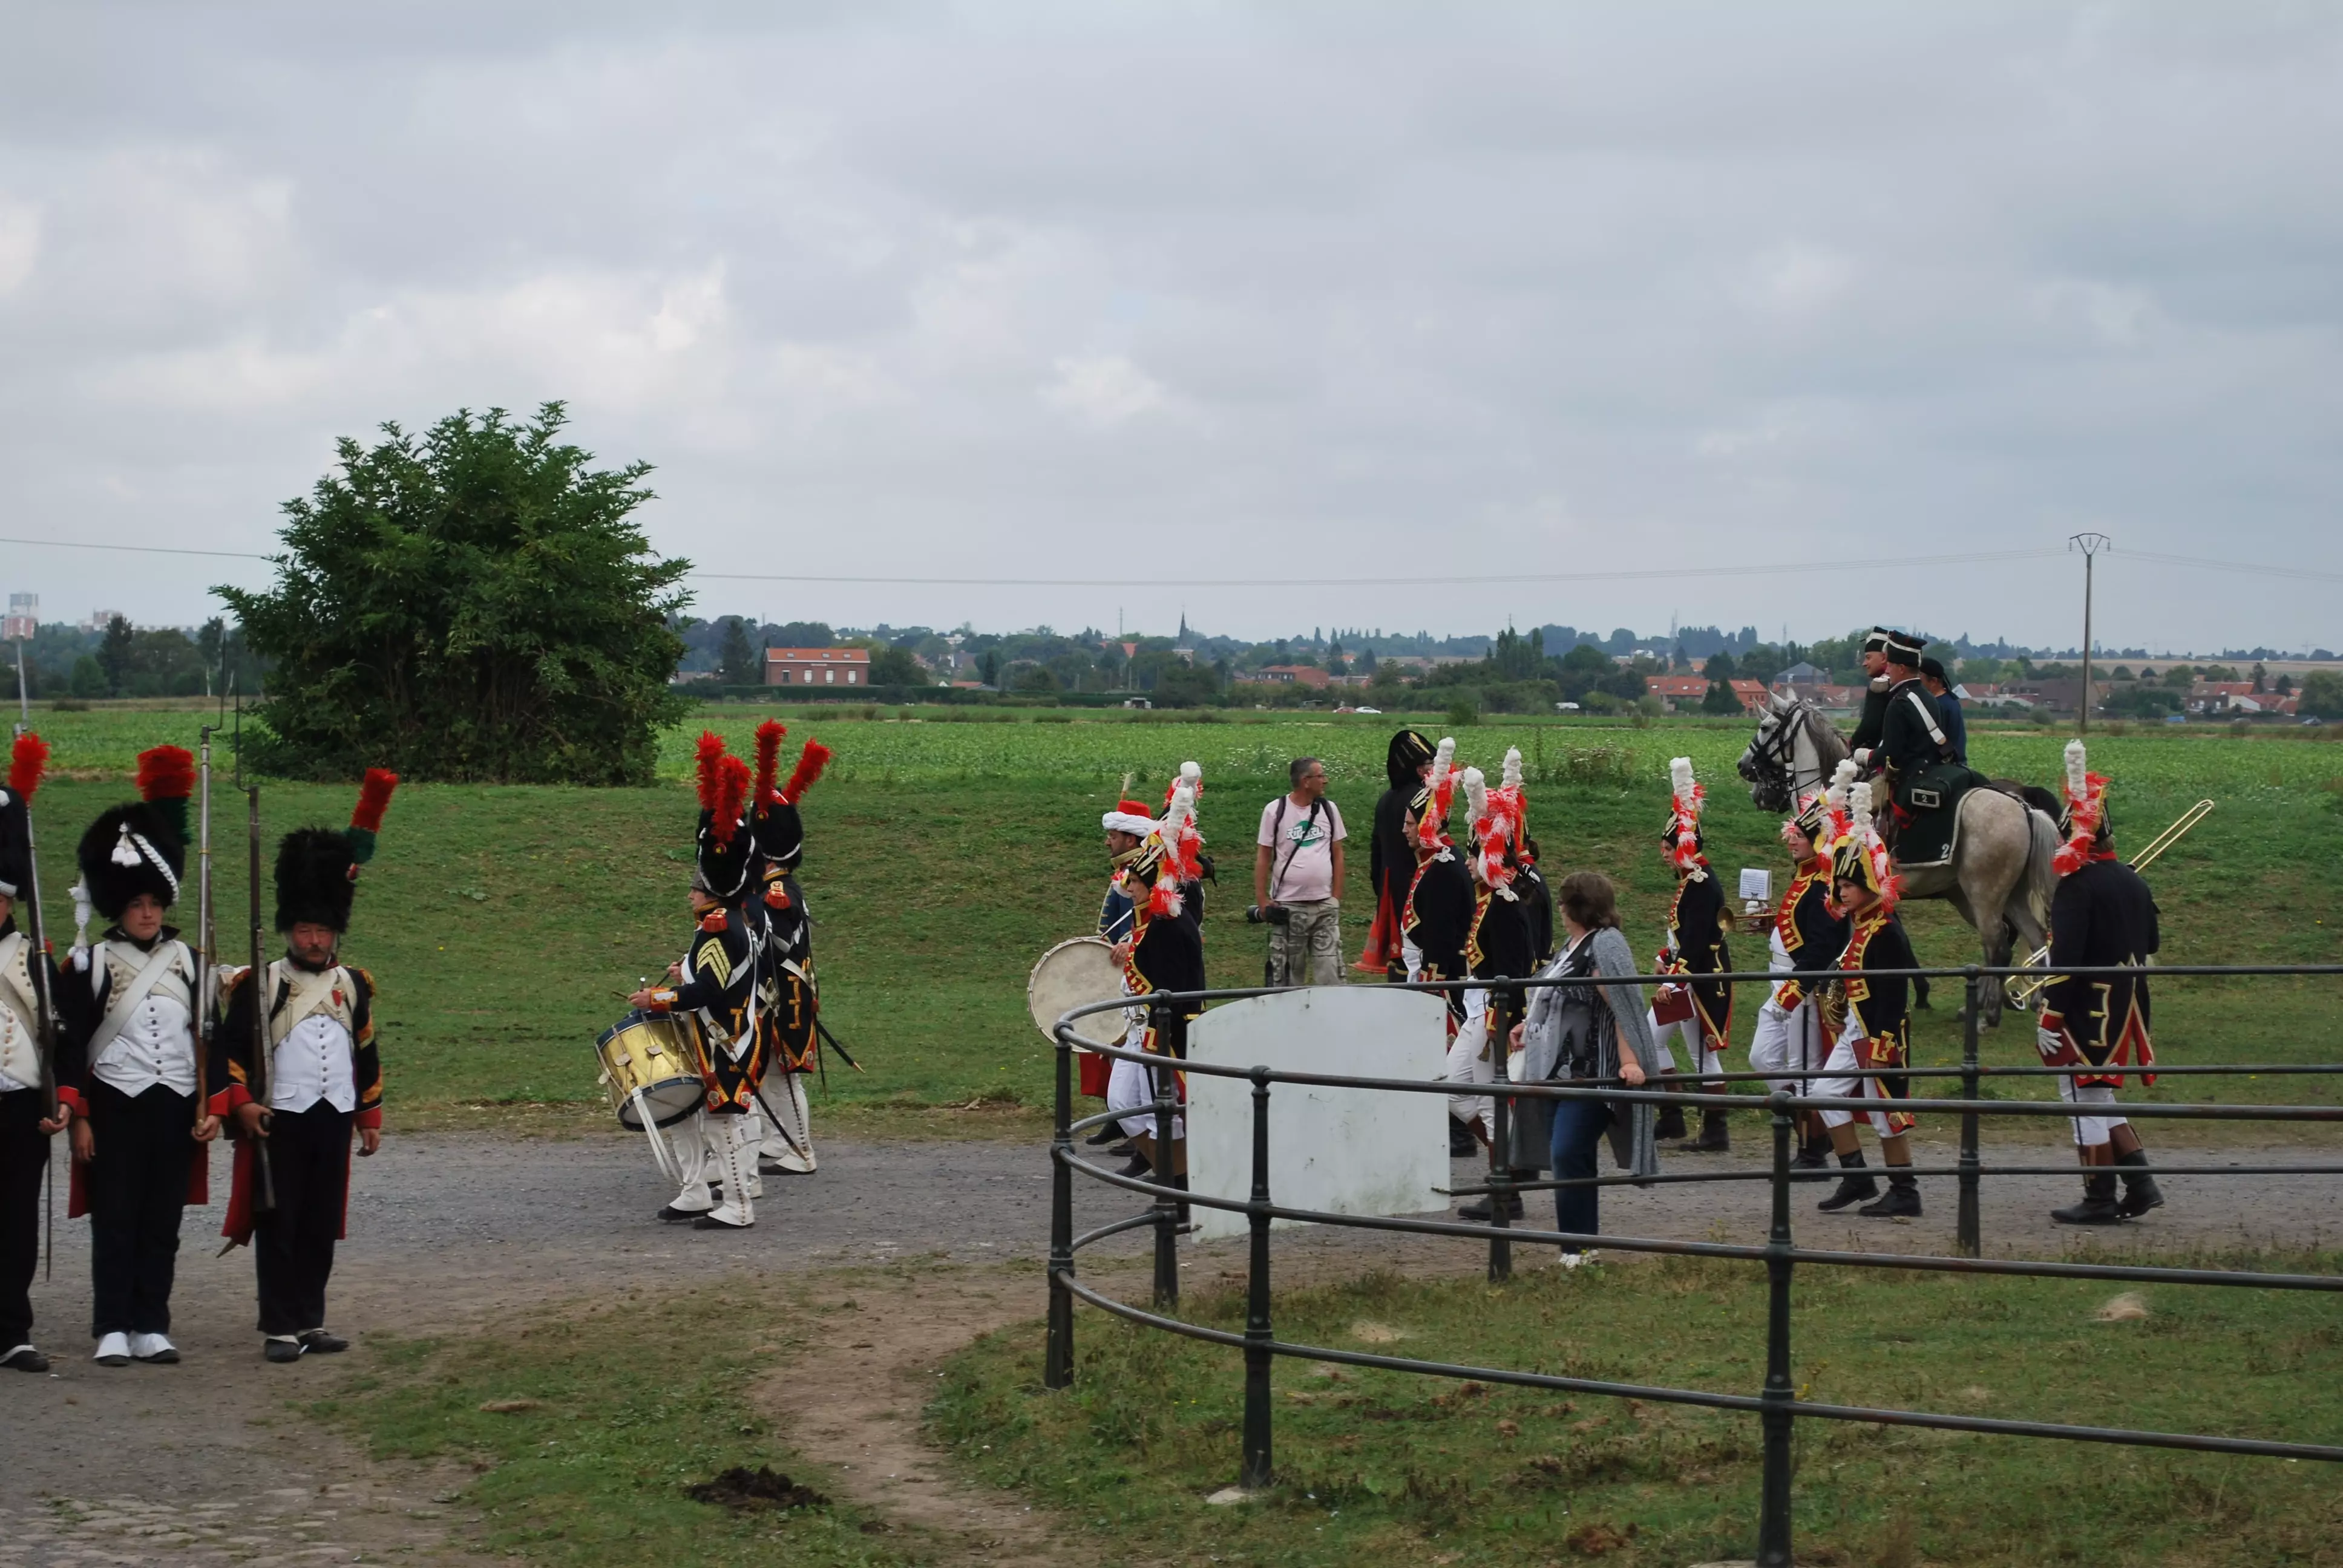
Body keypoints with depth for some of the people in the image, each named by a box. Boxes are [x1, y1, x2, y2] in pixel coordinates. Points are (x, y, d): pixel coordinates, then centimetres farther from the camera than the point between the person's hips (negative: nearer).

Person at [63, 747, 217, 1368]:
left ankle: (152, 1327, 12)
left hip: (176, 1107, 3)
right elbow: (71, 1041, -2)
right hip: (116, 1107, -3)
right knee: (115, 1222, -2)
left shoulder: (187, 961, 8)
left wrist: (211, 1106, 2)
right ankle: (112, 1331, 0)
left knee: (163, 1223, 6)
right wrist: (78, 1116, -7)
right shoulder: (91, 963, -2)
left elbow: (207, 1036, 10)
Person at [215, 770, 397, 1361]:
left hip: (335, 1120, 4)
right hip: (280, 1122, -4)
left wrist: (370, 1118, 15)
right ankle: (280, 1328, 0)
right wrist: (241, 1103, -14)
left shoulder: (353, 985, 10)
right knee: (279, 1225, -3)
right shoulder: (259, 985, -3)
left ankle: (311, 1320, 16)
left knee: (322, 1227, 8)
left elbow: (367, 1054, 16)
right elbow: (227, 1047, -4)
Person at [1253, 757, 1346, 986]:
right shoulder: (1275, 811, -3)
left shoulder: (1329, 810, 6)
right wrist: (1262, 902, -3)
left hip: (1325, 906, 2)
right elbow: (1263, 858, 0)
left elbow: (1337, 855, 11)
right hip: (1288, 907, -2)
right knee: (1286, 972, 4)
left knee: (1330, 971, -1)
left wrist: (1336, 898, 6)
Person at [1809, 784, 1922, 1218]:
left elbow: (1893, 994, -20)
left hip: (1881, 1033, -10)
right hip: (1855, 1032, 10)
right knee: (1826, 1093, 10)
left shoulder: (1885, 932, -17)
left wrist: (1882, 1044, -22)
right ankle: (1857, 1178, 16)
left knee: (1887, 1108, -3)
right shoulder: (1857, 925, 11)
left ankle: (1905, 1194, 6)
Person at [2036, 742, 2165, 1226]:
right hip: (2127, 1006, 8)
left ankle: (2100, 1201, 3)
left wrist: (2048, 1018, -17)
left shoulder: (2077, 886, -16)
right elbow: (2150, 945, 18)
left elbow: (2065, 957, -21)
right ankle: (2140, 1185, 13)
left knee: (2086, 1097, 0)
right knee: (2097, 1095, 18)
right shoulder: (2134, 882, 10)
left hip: (2087, 1009, -8)